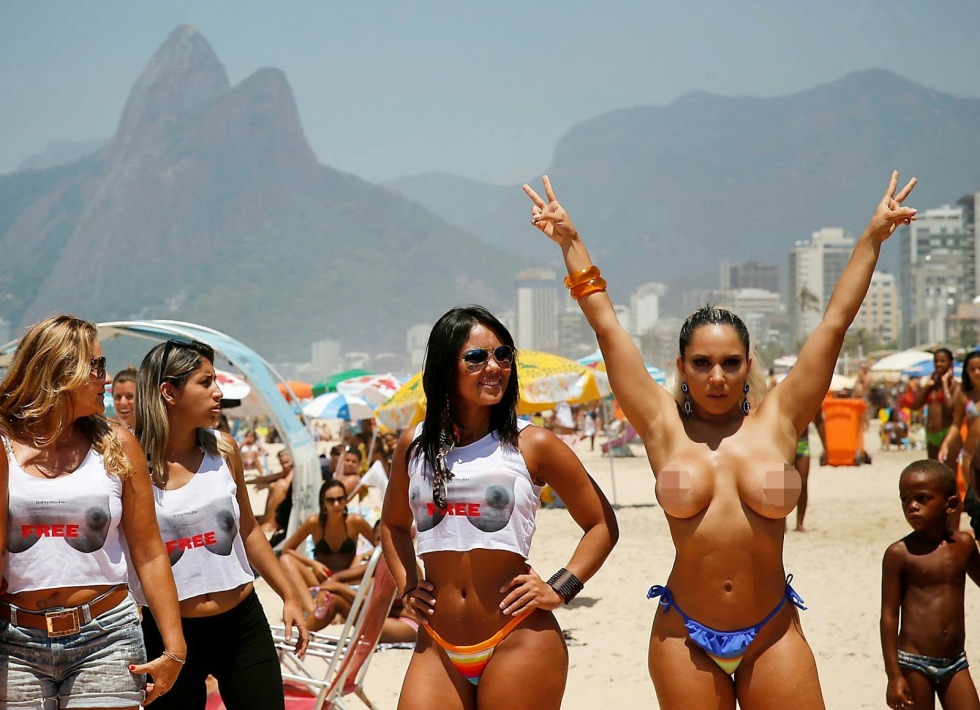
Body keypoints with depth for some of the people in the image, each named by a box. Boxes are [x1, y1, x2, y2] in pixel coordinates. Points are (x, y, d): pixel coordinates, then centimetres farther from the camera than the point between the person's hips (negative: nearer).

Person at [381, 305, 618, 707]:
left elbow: (602, 524, 4)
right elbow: (393, 523, 24)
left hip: (518, 641, -3)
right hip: (438, 647, 3)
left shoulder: (532, 445, -2)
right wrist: (406, 587, 10)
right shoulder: (413, 446, 7)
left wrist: (560, 590, -6)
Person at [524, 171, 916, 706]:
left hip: (773, 633, 0)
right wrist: (569, 241, 5)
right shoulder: (664, 426, 0)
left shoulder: (776, 421, 1)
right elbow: (606, 324, 3)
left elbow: (834, 323, 4)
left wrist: (873, 237, 6)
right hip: (686, 635, 0)